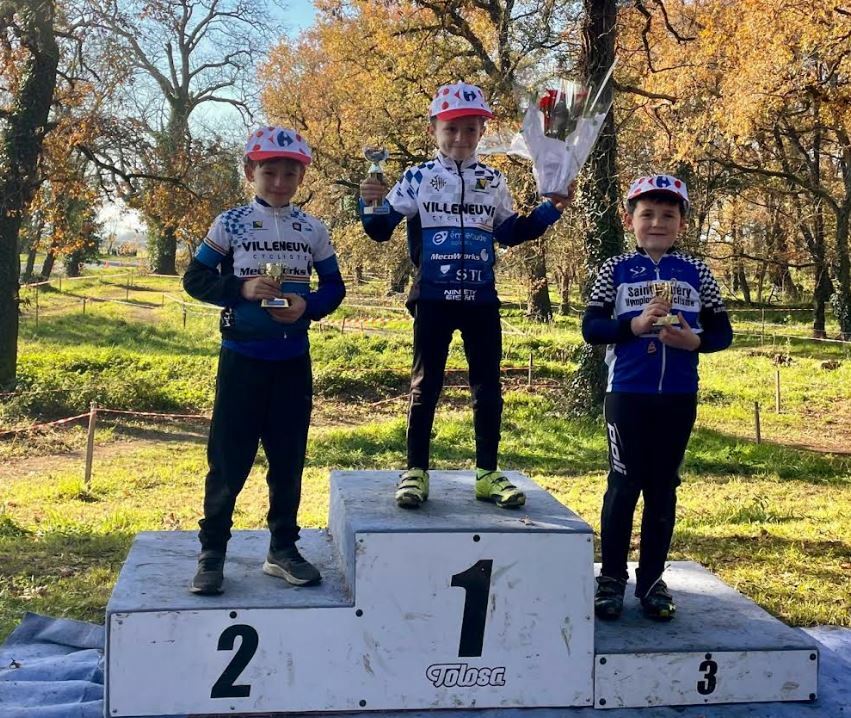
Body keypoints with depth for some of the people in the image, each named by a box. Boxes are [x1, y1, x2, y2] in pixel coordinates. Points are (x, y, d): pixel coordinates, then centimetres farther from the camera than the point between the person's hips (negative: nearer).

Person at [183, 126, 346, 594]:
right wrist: (241, 288, -17)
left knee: (288, 458, 10)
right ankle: (212, 552, 14)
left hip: (293, 360, 3)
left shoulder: (312, 230, 4)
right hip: (242, 357, -2)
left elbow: (334, 286, 8)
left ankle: (282, 549, 23)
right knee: (229, 459, 1)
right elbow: (195, 279, -1)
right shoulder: (230, 224, -2)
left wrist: (307, 306, -12)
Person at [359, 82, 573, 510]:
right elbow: (381, 231, 2)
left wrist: (551, 209, 11)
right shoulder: (417, 178, 0)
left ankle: (487, 473, 14)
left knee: (488, 387, 5)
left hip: (482, 299, 3)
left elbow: (509, 234, 20)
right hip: (433, 298, -3)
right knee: (426, 385, 2)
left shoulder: (493, 182, 9)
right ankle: (415, 471, 11)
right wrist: (370, 204, -18)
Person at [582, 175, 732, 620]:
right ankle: (612, 577, 16)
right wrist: (634, 325, -20)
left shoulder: (697, 274, 5)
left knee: (663, 488, 10)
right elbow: (591, 328, -5)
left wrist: (695, 340, -14)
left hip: (679, 398, 2)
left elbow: (722, 332, 6)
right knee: (623, 484, 4)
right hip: (627, 394, -2)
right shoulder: (615, 270, 1)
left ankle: (652, 579, 21)